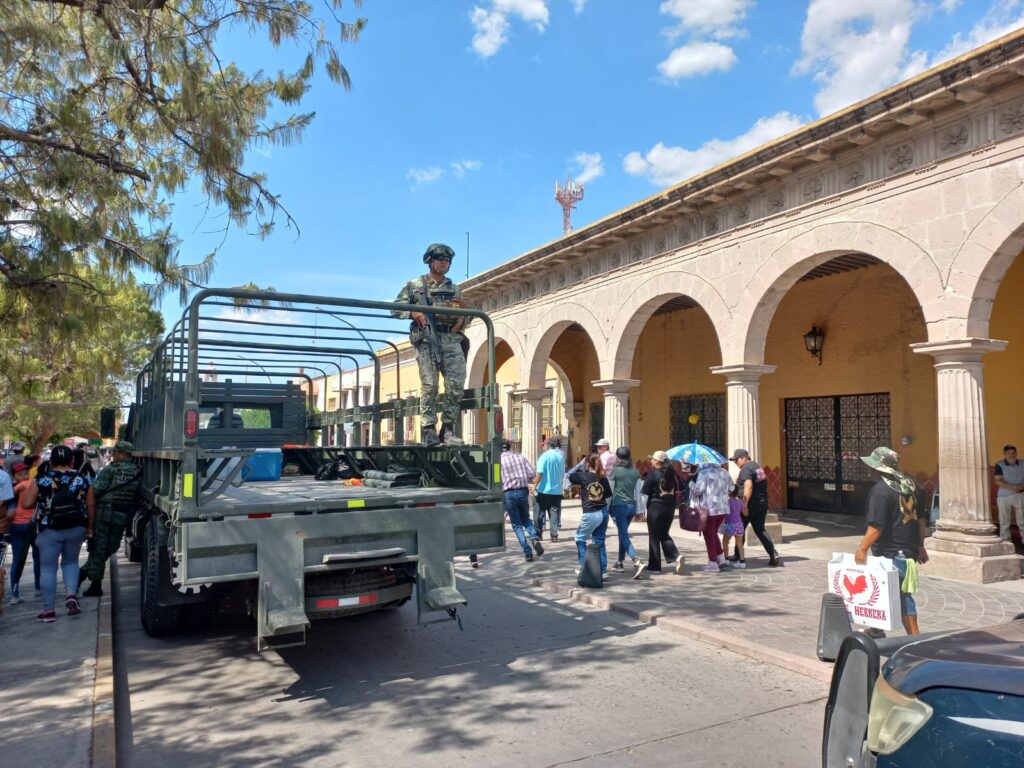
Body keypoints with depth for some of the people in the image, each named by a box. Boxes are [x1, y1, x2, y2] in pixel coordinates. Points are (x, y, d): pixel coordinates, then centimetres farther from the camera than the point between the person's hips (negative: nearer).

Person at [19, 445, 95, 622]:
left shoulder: (41, 480, -6)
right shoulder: (82, 480, -1)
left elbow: (26, 504, -7)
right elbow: (91, 506, 0)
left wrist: (41, 502, 15)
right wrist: (89, 527, 12)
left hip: (50, 530, -2)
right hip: (76, 528, 2)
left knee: (48, 568, 6)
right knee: (70, 561, 21)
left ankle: (48, 610, 8)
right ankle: (71, 594, 0)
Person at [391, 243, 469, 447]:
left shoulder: (454, 289, 22)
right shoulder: (415, 285, 12)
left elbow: (462, 321, 23)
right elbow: (396, 309, 8)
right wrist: (413, 313, -11)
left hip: (451, 339, 3)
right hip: (426, 339, -3)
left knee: (457, 383, -10)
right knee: (429, 385, -9)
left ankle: (448, 429, -2)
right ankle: (429, 430, -4)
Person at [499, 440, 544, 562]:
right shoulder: (521, 457, 6)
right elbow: (532, 473, 0)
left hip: (508, 493, -3)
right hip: (523, 491, 3)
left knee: (516, 524, 8)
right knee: (526, 519, 22)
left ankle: (527, 552, 1)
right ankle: (534, 539, -4)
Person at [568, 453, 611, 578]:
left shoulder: (583, 476, -11)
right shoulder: (603, 478, 0)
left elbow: (569, 475, 4)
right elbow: (608, 495, 7)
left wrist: (580, 464, 7)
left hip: (590, 514, -5)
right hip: (603, 512, 5)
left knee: (580, 539, 14)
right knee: (599, 541, 13)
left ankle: (584, 567, 15)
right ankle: (603, 570, 14)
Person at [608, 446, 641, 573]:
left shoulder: (615, 470, -8)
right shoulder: (635, 471, 5)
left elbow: (610, 491, -7)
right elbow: (638, 490, 7)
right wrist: (638, 509, 13)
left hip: (619, 505, -5)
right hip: (632, 505, 5)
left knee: (624, 535, -4)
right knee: (623, 533, 19)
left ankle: (636, 559, -22)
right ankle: (620, 562, 25)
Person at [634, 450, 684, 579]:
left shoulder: (653, 474, -12)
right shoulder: (672, 473, 6)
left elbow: (645, 492, -11)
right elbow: (678, 489, 10)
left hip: (655, 507, -6)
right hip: (670, 507, 6)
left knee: (654, 536, 4)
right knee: (664, 534, 19)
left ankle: (654, 566, 9)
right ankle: (676, 556, -3)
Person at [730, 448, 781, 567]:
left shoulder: (746, 469, -14)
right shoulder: (757, 466, 15)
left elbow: (748, 486, -26)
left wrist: (744, 504, -27)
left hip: (750, 504, -9)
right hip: (762, 504, 9)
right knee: (760, 530, 12)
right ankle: (774, 556, 0)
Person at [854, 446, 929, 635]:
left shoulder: (880, 490, -19)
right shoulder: (910, 483, 7)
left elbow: (876, 526, -23)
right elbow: (921, 518, 14)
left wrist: (862, 549, -17)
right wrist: (920, 546, 22)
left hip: (890, 553, -8)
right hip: (909, 549, 8)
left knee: (901, 596, 3)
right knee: (902, 593, 17)